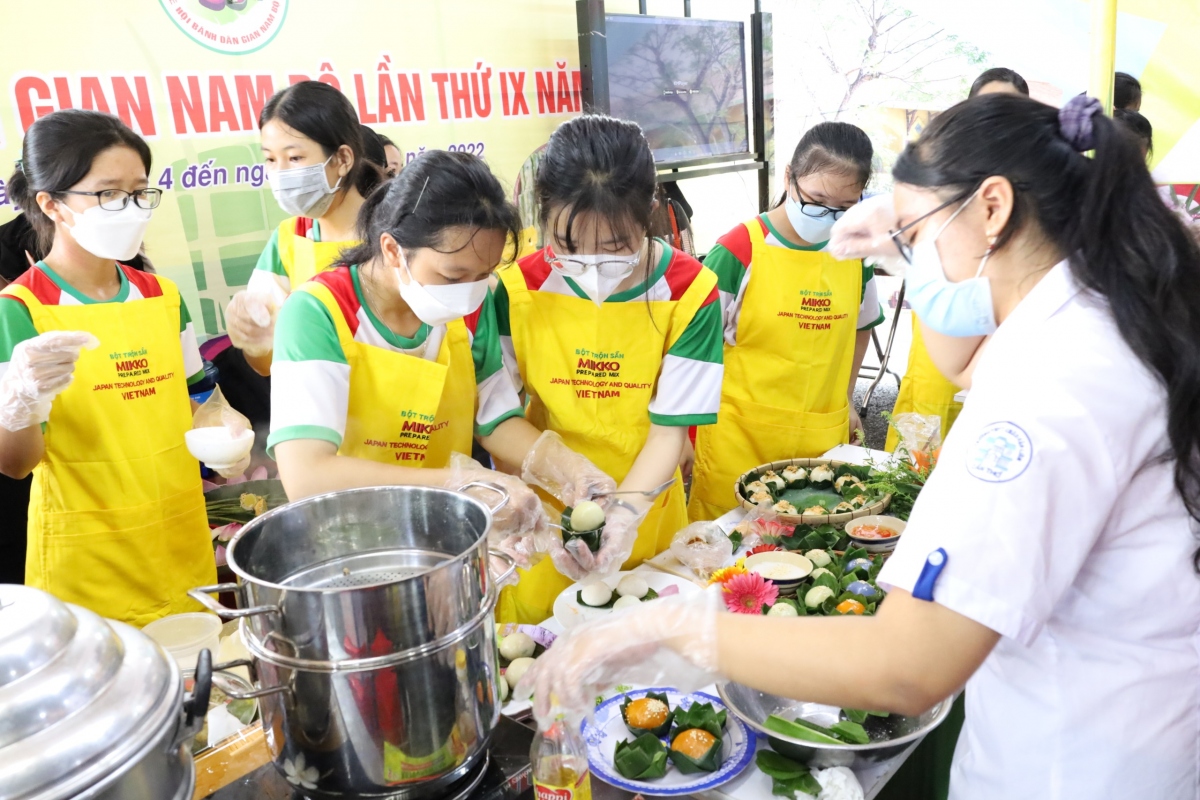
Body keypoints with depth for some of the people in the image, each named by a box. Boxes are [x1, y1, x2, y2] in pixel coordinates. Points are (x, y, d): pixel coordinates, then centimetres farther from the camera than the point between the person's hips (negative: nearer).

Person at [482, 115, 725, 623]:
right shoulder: (516, 290, -12)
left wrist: (626, 510, -27)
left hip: (646, 523, 0)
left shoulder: (690, 293, -14)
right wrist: (561, 463, -26)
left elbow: (670, 429, -12)